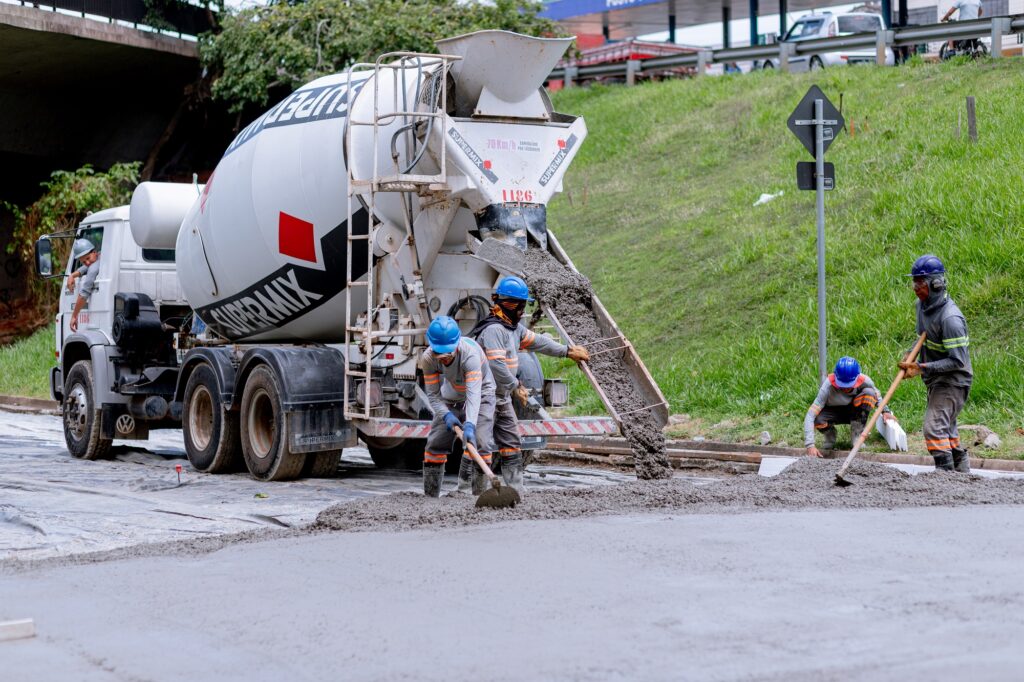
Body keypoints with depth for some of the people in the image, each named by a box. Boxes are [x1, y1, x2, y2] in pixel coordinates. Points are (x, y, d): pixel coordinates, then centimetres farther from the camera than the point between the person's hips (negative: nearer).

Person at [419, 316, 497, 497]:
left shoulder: (470, 353, -39)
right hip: (451, 397, 4)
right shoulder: (427, 358, -26)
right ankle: (430, 495, 12)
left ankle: (478, 494, -12)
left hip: (481, 395, -4)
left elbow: (474, 394, -47)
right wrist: (446, 415, -37)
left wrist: (470, 425, -59)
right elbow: (433, 394, -18)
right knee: (435, 442, 1)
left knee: (478, 442, -20)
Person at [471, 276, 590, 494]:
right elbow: (496, 364, -26)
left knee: (512, 444, 10)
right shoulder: (494, 329, -20)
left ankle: (516, 489, 13)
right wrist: (516, 387, -18)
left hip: (502, 397, 10)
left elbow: (537, 342, 25)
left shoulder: (514, 327, 13)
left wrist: (568, 351, 31)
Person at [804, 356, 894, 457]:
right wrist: (810, 445, -45)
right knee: (817, 420, -36)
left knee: (869, 392, -28)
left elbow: (876, 395, 0)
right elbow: (810, 416, -37)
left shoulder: (864, 381, -27)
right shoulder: (828, 387, -34)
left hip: (855, 413, 2)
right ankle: (830, 436, 2)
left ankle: (856, 436, -15)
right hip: (833, 412, -2)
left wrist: (885, 411, -15)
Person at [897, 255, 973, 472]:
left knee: (934, 428, -20)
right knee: (947, 429, 22)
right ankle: (963, 470, 37)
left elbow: (958, 361, -27)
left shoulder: (950, 317, -28)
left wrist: (922, 368, -30)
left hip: (953, 381, -10)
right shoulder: (922, 305, 1)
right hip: (936, 381, 10)